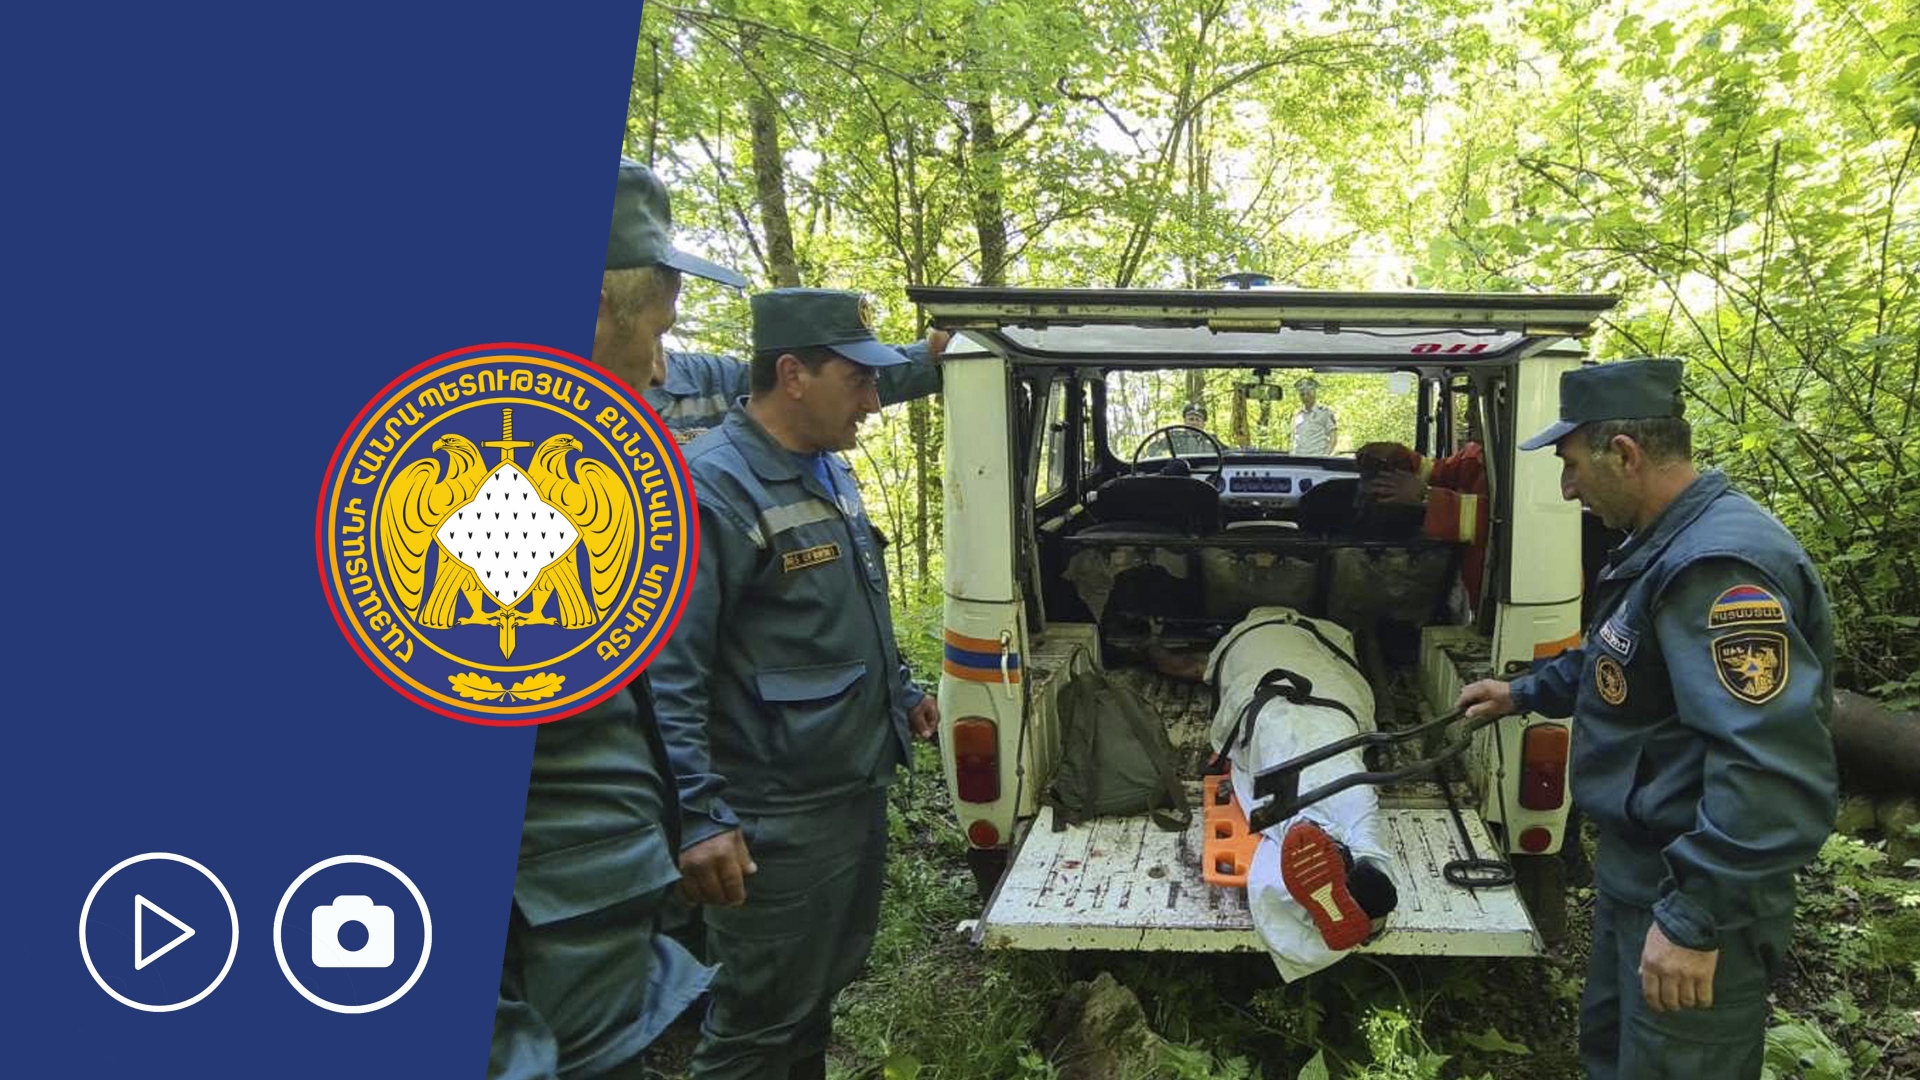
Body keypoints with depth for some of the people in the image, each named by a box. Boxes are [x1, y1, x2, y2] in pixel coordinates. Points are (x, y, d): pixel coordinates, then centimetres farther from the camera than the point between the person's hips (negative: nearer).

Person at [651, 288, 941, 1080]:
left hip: (859, 787, 9)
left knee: (825, 986, 24)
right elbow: (667, 673, -26)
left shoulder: (829, 470, 10)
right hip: (780, 818, -9)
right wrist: (700, 817, -29)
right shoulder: (711, 487, -21)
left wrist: (903, 693, 26)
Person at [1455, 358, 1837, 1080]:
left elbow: (1776, 777, -34)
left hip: (1695, 888, -10)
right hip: (1635, 864, 10)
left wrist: (1694, 918, -31)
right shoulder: (1667, 544, 7)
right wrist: (1526, 692, 28)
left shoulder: (1721, 565, -28)